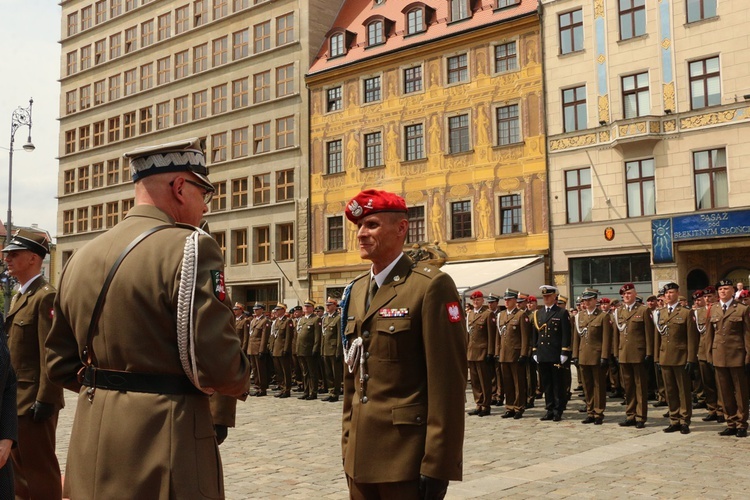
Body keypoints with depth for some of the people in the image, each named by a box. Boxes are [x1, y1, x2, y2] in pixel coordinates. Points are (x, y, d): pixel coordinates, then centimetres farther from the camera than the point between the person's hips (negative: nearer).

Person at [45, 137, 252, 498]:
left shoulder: (81, 256, 7)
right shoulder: (188, 247, -16)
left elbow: (61, 365, 13)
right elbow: (216, 366, -22)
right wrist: (242, 382, -1)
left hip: (92, 451, 7)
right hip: (163, 458, -6)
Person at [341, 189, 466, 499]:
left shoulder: (431, 286, -11)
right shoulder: (356, 290, 11)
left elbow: (447, 384, -15)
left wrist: (437, 465, -17)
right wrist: (348, 443, 13)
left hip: (407, 459, -7)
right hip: (361, 456, 7)